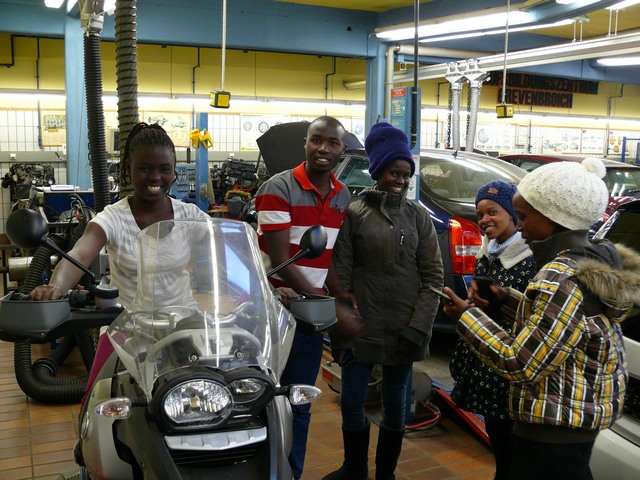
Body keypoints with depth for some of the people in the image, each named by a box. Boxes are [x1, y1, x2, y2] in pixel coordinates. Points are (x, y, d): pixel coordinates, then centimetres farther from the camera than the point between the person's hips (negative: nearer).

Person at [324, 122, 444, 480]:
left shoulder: (419, 216, 3)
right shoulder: (354, 214, -1)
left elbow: (433, 276, 2)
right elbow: (341, 276, -2)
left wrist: (417, 328, -7)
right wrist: (340, 331, -6)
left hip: (404, 330, 1)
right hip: (361, 327, -1)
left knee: (395, 404, 12)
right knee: (352, 403, 9)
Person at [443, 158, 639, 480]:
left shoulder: (561, 279, -26)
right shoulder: (599, 263, 3)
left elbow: (521, 365, -25)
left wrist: (466, 316, -16)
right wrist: (506, 298, 8)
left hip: (553, 430, -10)